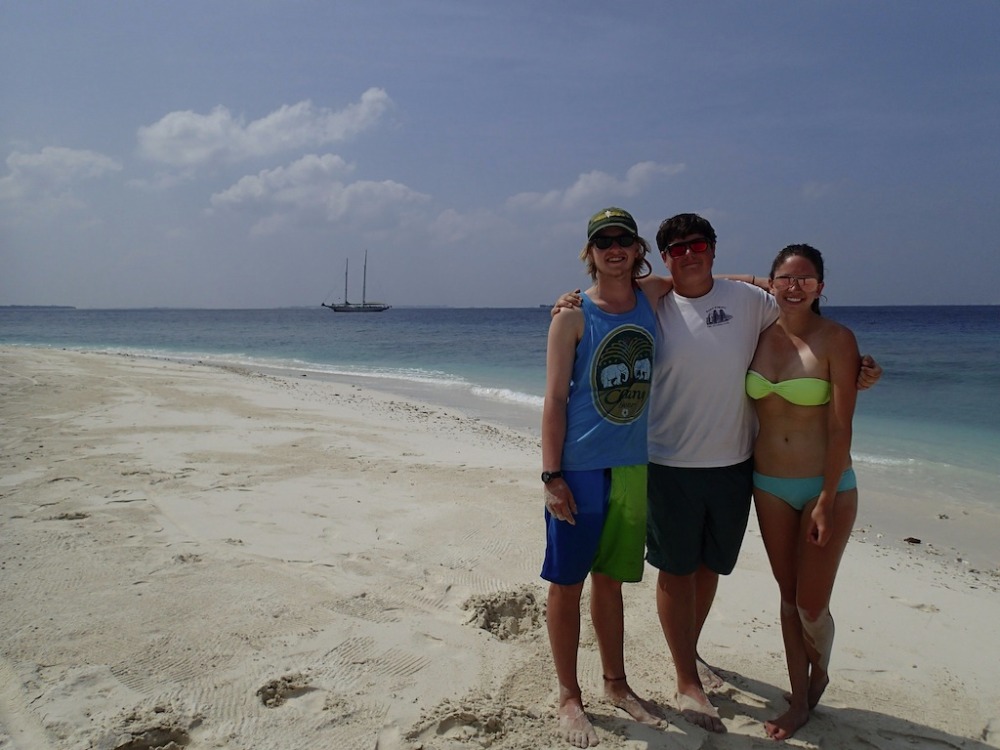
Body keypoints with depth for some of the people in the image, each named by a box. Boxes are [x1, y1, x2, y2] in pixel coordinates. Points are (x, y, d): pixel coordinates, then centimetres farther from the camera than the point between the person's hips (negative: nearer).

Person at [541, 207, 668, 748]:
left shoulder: (652, 299, 4)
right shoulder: (572, 315, -8)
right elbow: (554, 400, -10)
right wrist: (551, 476, -14)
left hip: (634, 468, 4)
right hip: (579, 469, -4)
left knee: (610, 579, 18)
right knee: (567, 583, 6)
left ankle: (616, 683, 34)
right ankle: (569, 697, 23)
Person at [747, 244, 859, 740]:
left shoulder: (836, 340, -11)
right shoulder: (757, 335, 0)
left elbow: (840, 427, -13)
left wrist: (827, 501, -16)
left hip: (827, 485, -3)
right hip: (769, 485, 3)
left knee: (812, 606, 2)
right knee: (788, 598, 13)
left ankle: (819, 674, 36)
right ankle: (800, 699, 31)